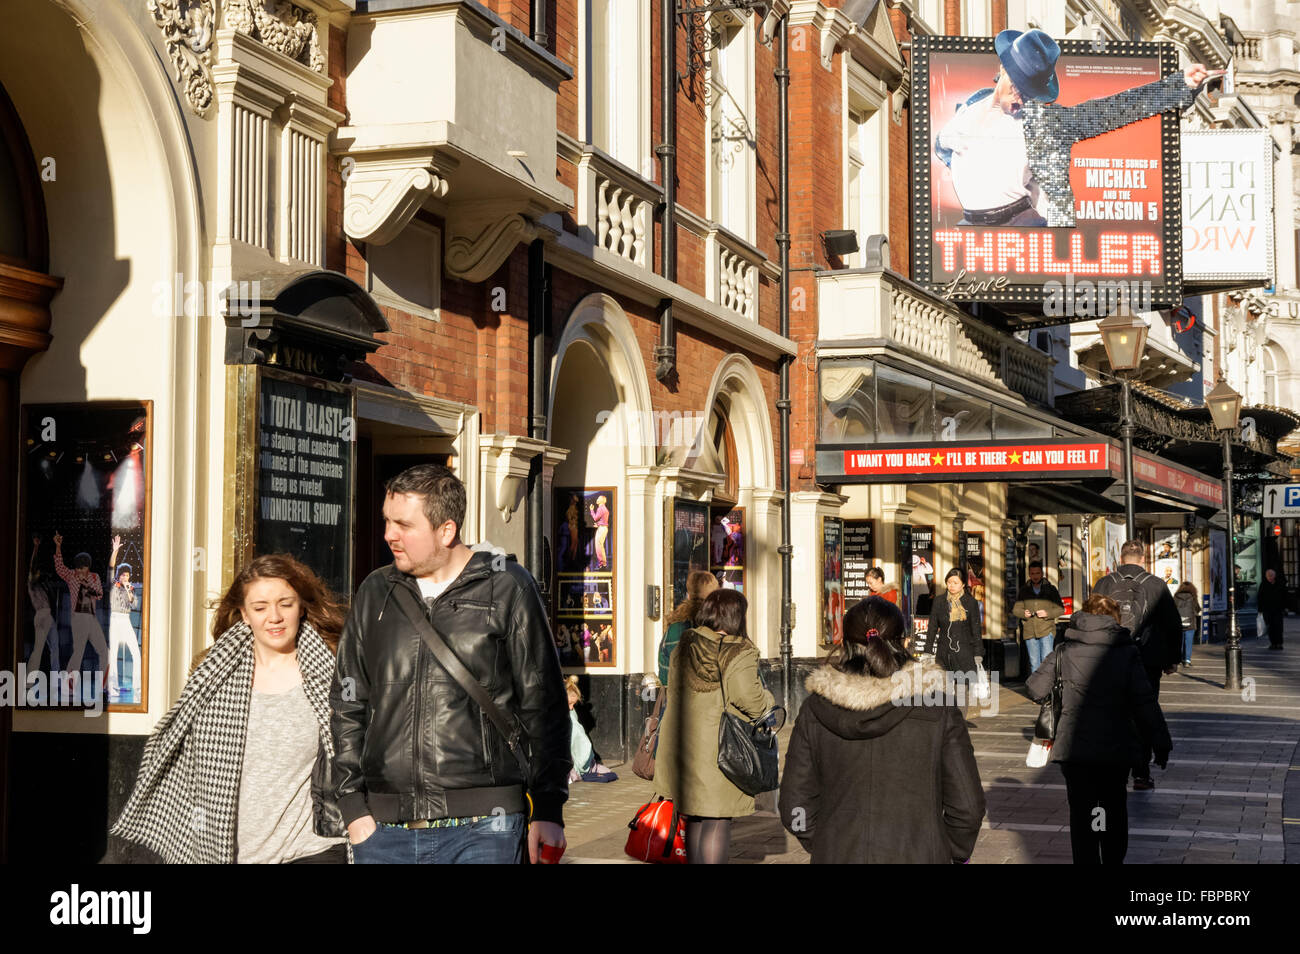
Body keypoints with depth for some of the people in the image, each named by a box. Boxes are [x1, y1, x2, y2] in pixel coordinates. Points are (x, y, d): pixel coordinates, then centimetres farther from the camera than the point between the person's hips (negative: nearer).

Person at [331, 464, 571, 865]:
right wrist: (354, 808, 6)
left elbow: (543, 707, 3)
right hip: (385, 831, 3)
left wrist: (548, 811, 0)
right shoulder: (375, 594, 13)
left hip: (480, 828, -3)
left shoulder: (506, 587, 3)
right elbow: (347, 705, 15)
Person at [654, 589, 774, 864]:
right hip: (720, 753, -6)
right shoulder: (739, 656, -17)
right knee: (717, 822, 0)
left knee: (695, 820, 18)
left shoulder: (683, 648, 4)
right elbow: (753, 703, -16)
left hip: (682, 747, 6)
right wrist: (767, 698, 5)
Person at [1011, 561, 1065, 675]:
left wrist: (1047, 613, -13)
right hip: (1029, 631, 2)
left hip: (1046, 630, -2)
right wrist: (1023, 613, -12)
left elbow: (1060, 609, 5)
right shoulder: (1023, 591, 10)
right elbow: (1015, 609, 11)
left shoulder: (1051, 589, 6)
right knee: (1034, 663, 7)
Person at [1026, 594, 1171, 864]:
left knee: (1081, 814, 5)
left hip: (1073, 749, -1)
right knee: (1115, 810, 19)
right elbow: (1145, 703, -8)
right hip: (1116, 750, 1)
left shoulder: (1064, 652, -2)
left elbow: (1034, 690, 0)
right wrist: (1160, 743, -2)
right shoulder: (1127, 653, -3)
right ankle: (1113, 859, 28)